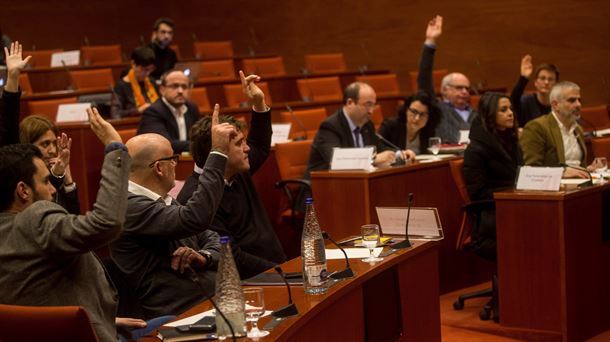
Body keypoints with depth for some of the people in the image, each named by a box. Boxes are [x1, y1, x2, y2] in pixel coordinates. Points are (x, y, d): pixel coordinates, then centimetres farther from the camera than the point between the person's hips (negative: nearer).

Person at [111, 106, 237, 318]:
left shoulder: (166, 202, 19)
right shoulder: (130, 207, -11)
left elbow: (213, 239, 22)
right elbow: (195, 219, -25)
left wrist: (204, 257, -3)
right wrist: (218, 152, -21)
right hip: (183, 315, -9)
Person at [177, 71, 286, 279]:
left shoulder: (235, 174, 11)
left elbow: (260, 148, 32)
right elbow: (231, 259, -21)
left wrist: (259, 103, 19)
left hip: (271, 272, 10)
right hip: (247, 284, -10)